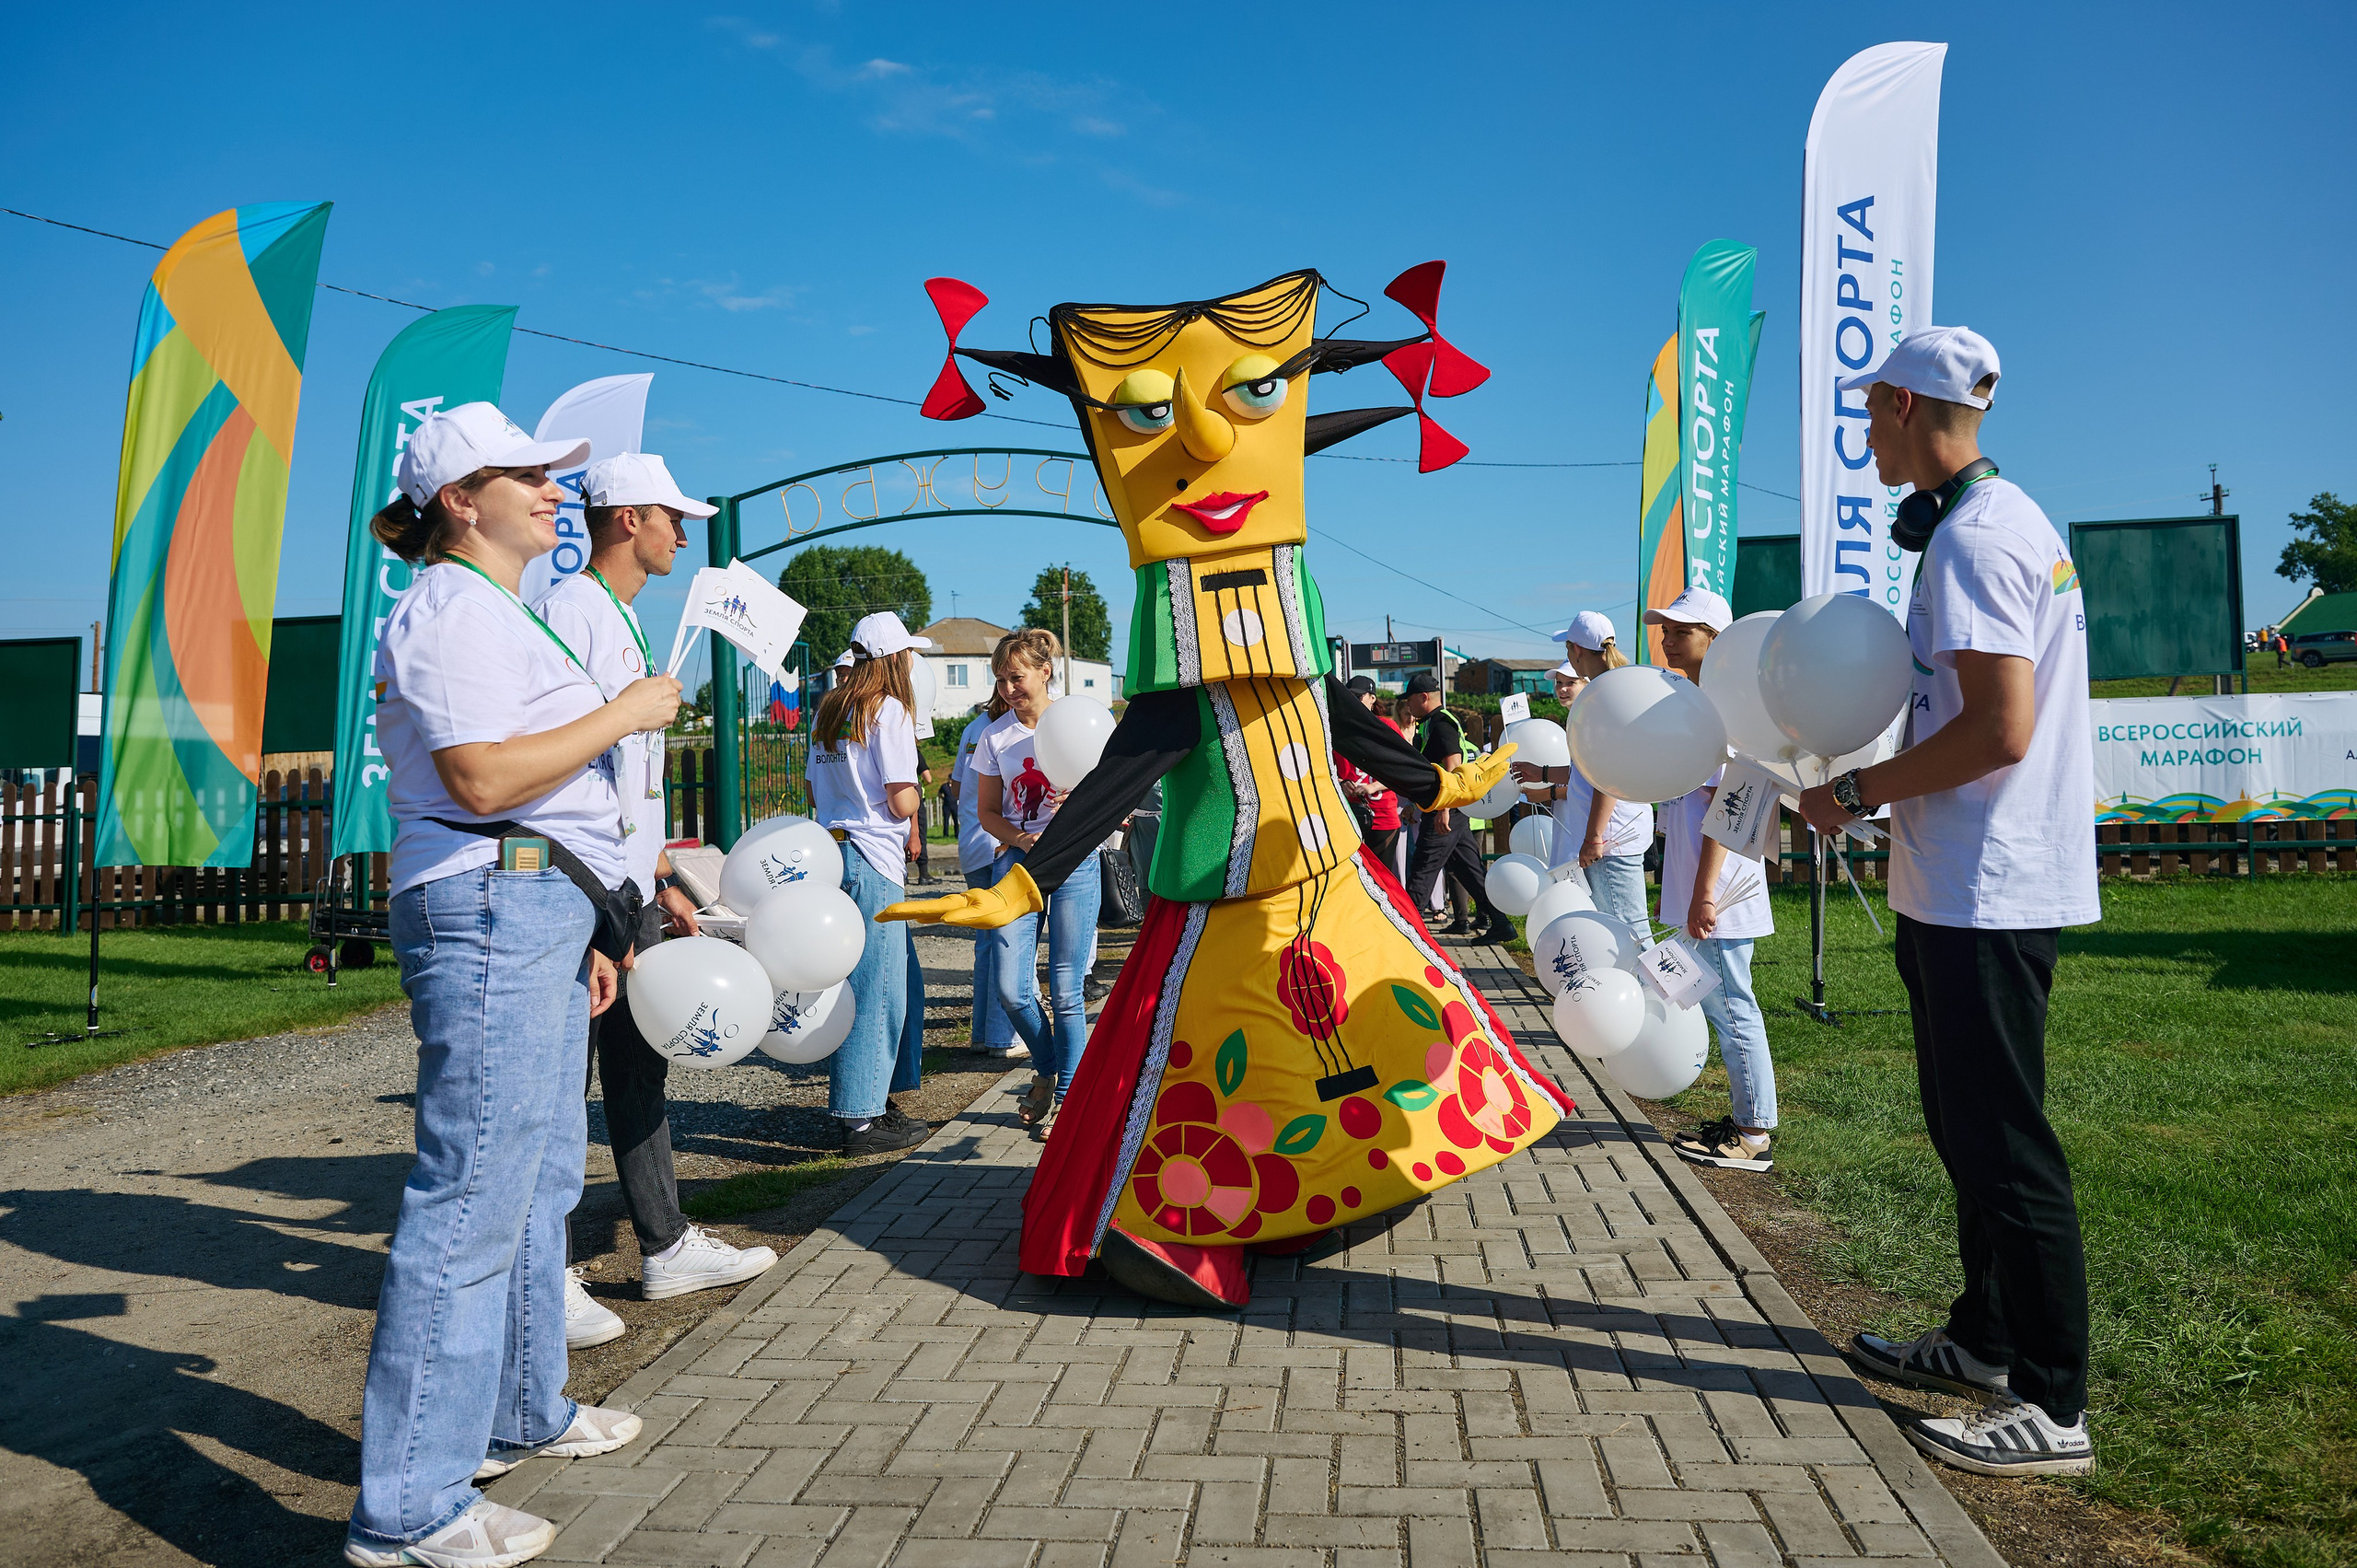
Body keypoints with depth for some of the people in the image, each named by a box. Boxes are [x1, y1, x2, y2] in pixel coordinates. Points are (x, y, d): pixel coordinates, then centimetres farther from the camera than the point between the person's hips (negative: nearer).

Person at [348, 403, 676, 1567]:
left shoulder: (495, 615, 23)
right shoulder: (452, 610, -10)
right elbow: (482, 780, -23)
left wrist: (578, 929, 24)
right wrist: (623, 713, -14)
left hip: (533, 916, 11)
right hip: (493, 914, -11)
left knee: (540, 1177, 18)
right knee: (473, 1196, -8)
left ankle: (519, 1412, 33)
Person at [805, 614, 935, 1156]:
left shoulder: (828, 709, 14)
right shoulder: (889, 710, -11)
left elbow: (814, 791, 19)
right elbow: (902, 802, -14)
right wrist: (913, 793, 6)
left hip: (831, 849, 9)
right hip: (872, 861, -8)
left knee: (899, 984, 17)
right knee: (873, 989, -3)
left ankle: (877, 1097, 24)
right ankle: (861, 1119, 1)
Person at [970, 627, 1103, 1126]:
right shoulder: (995, 738, 7)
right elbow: (987, 813, 11)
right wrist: (1021, 838, -9)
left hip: (1075, 862, -2)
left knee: (1065, 989, -2)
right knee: (1011, 990, -5)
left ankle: (1068, 1097, 12)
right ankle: (1046, 1069, 23)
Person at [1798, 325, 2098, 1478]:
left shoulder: (1972, 538, -17)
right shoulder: (2006, 519, 16)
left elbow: (1999, 730, -24)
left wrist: (1860, 793, -14)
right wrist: (1870, 766, 19)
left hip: (1985, 893, -11)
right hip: (1974, 884, 11)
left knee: (2003, 1143, -3)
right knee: (1969, 1127, 19)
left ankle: (2052, 1407, 7)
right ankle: (1984, 1342, 33)